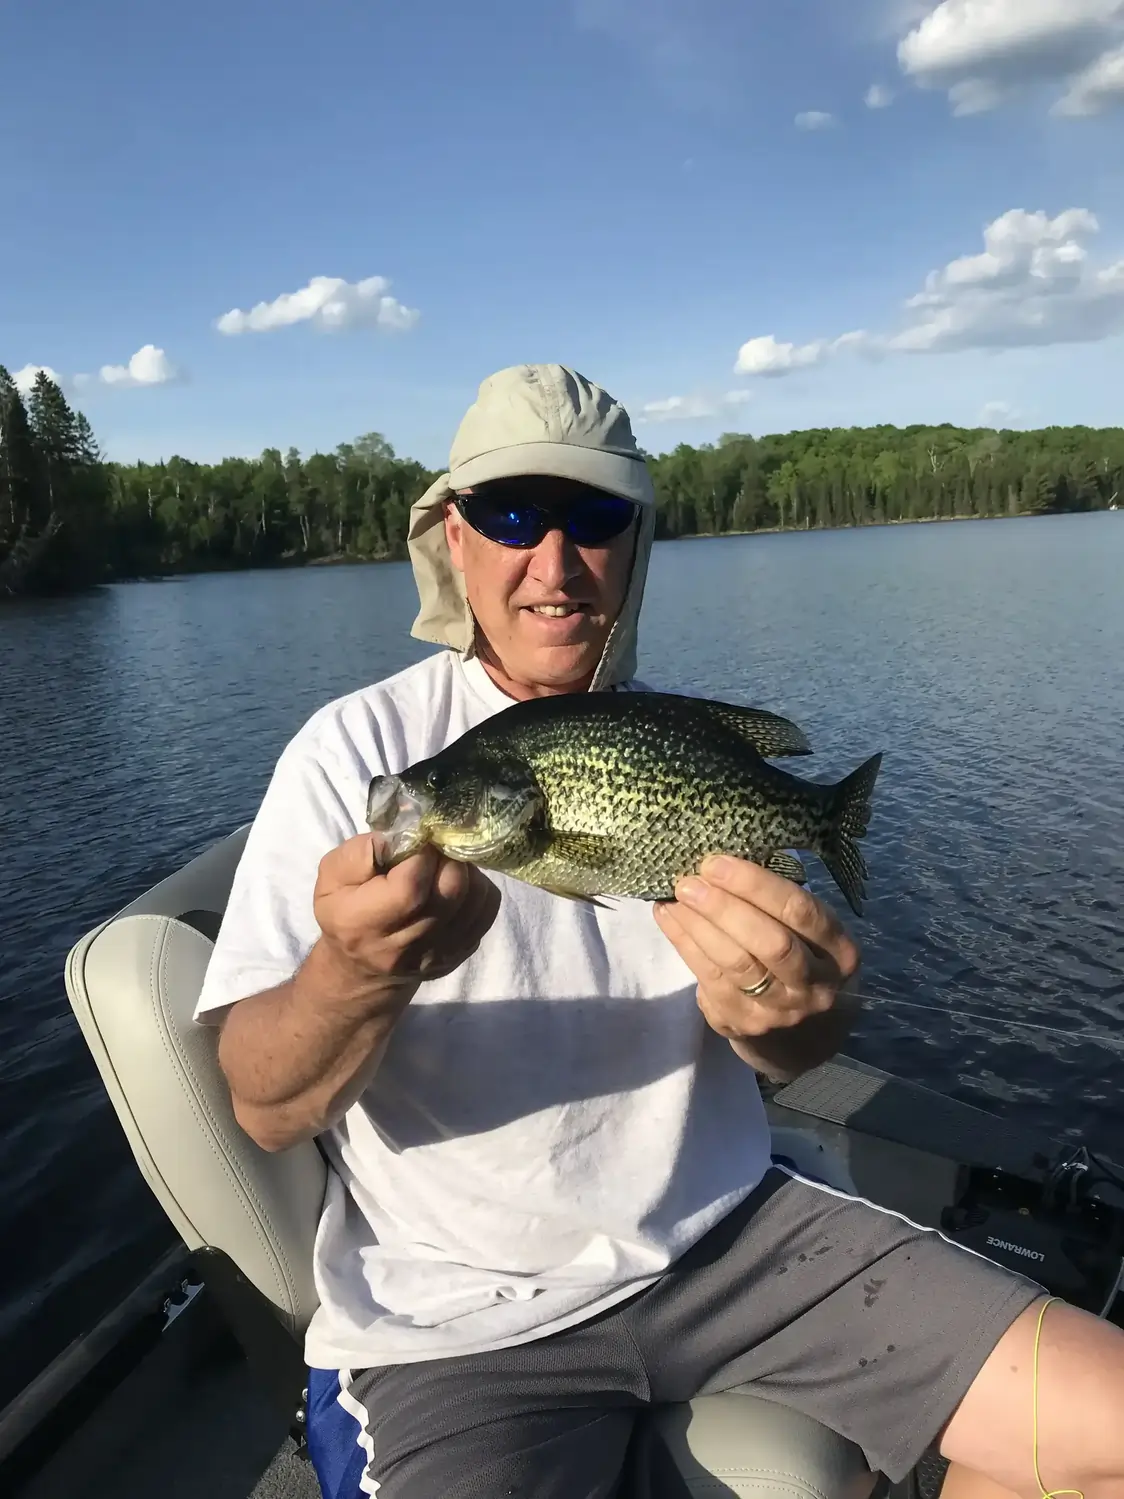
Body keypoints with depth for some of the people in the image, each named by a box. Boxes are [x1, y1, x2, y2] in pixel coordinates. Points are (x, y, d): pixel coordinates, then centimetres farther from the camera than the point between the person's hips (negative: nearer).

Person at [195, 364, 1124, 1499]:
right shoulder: (358, 750, -8)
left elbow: (796, 1053, 1)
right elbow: (264, 1110, -12)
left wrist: (784, 1013, -24)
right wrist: (356, 975, -35)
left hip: (726, 1231, 4)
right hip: (463, 1317, -3)